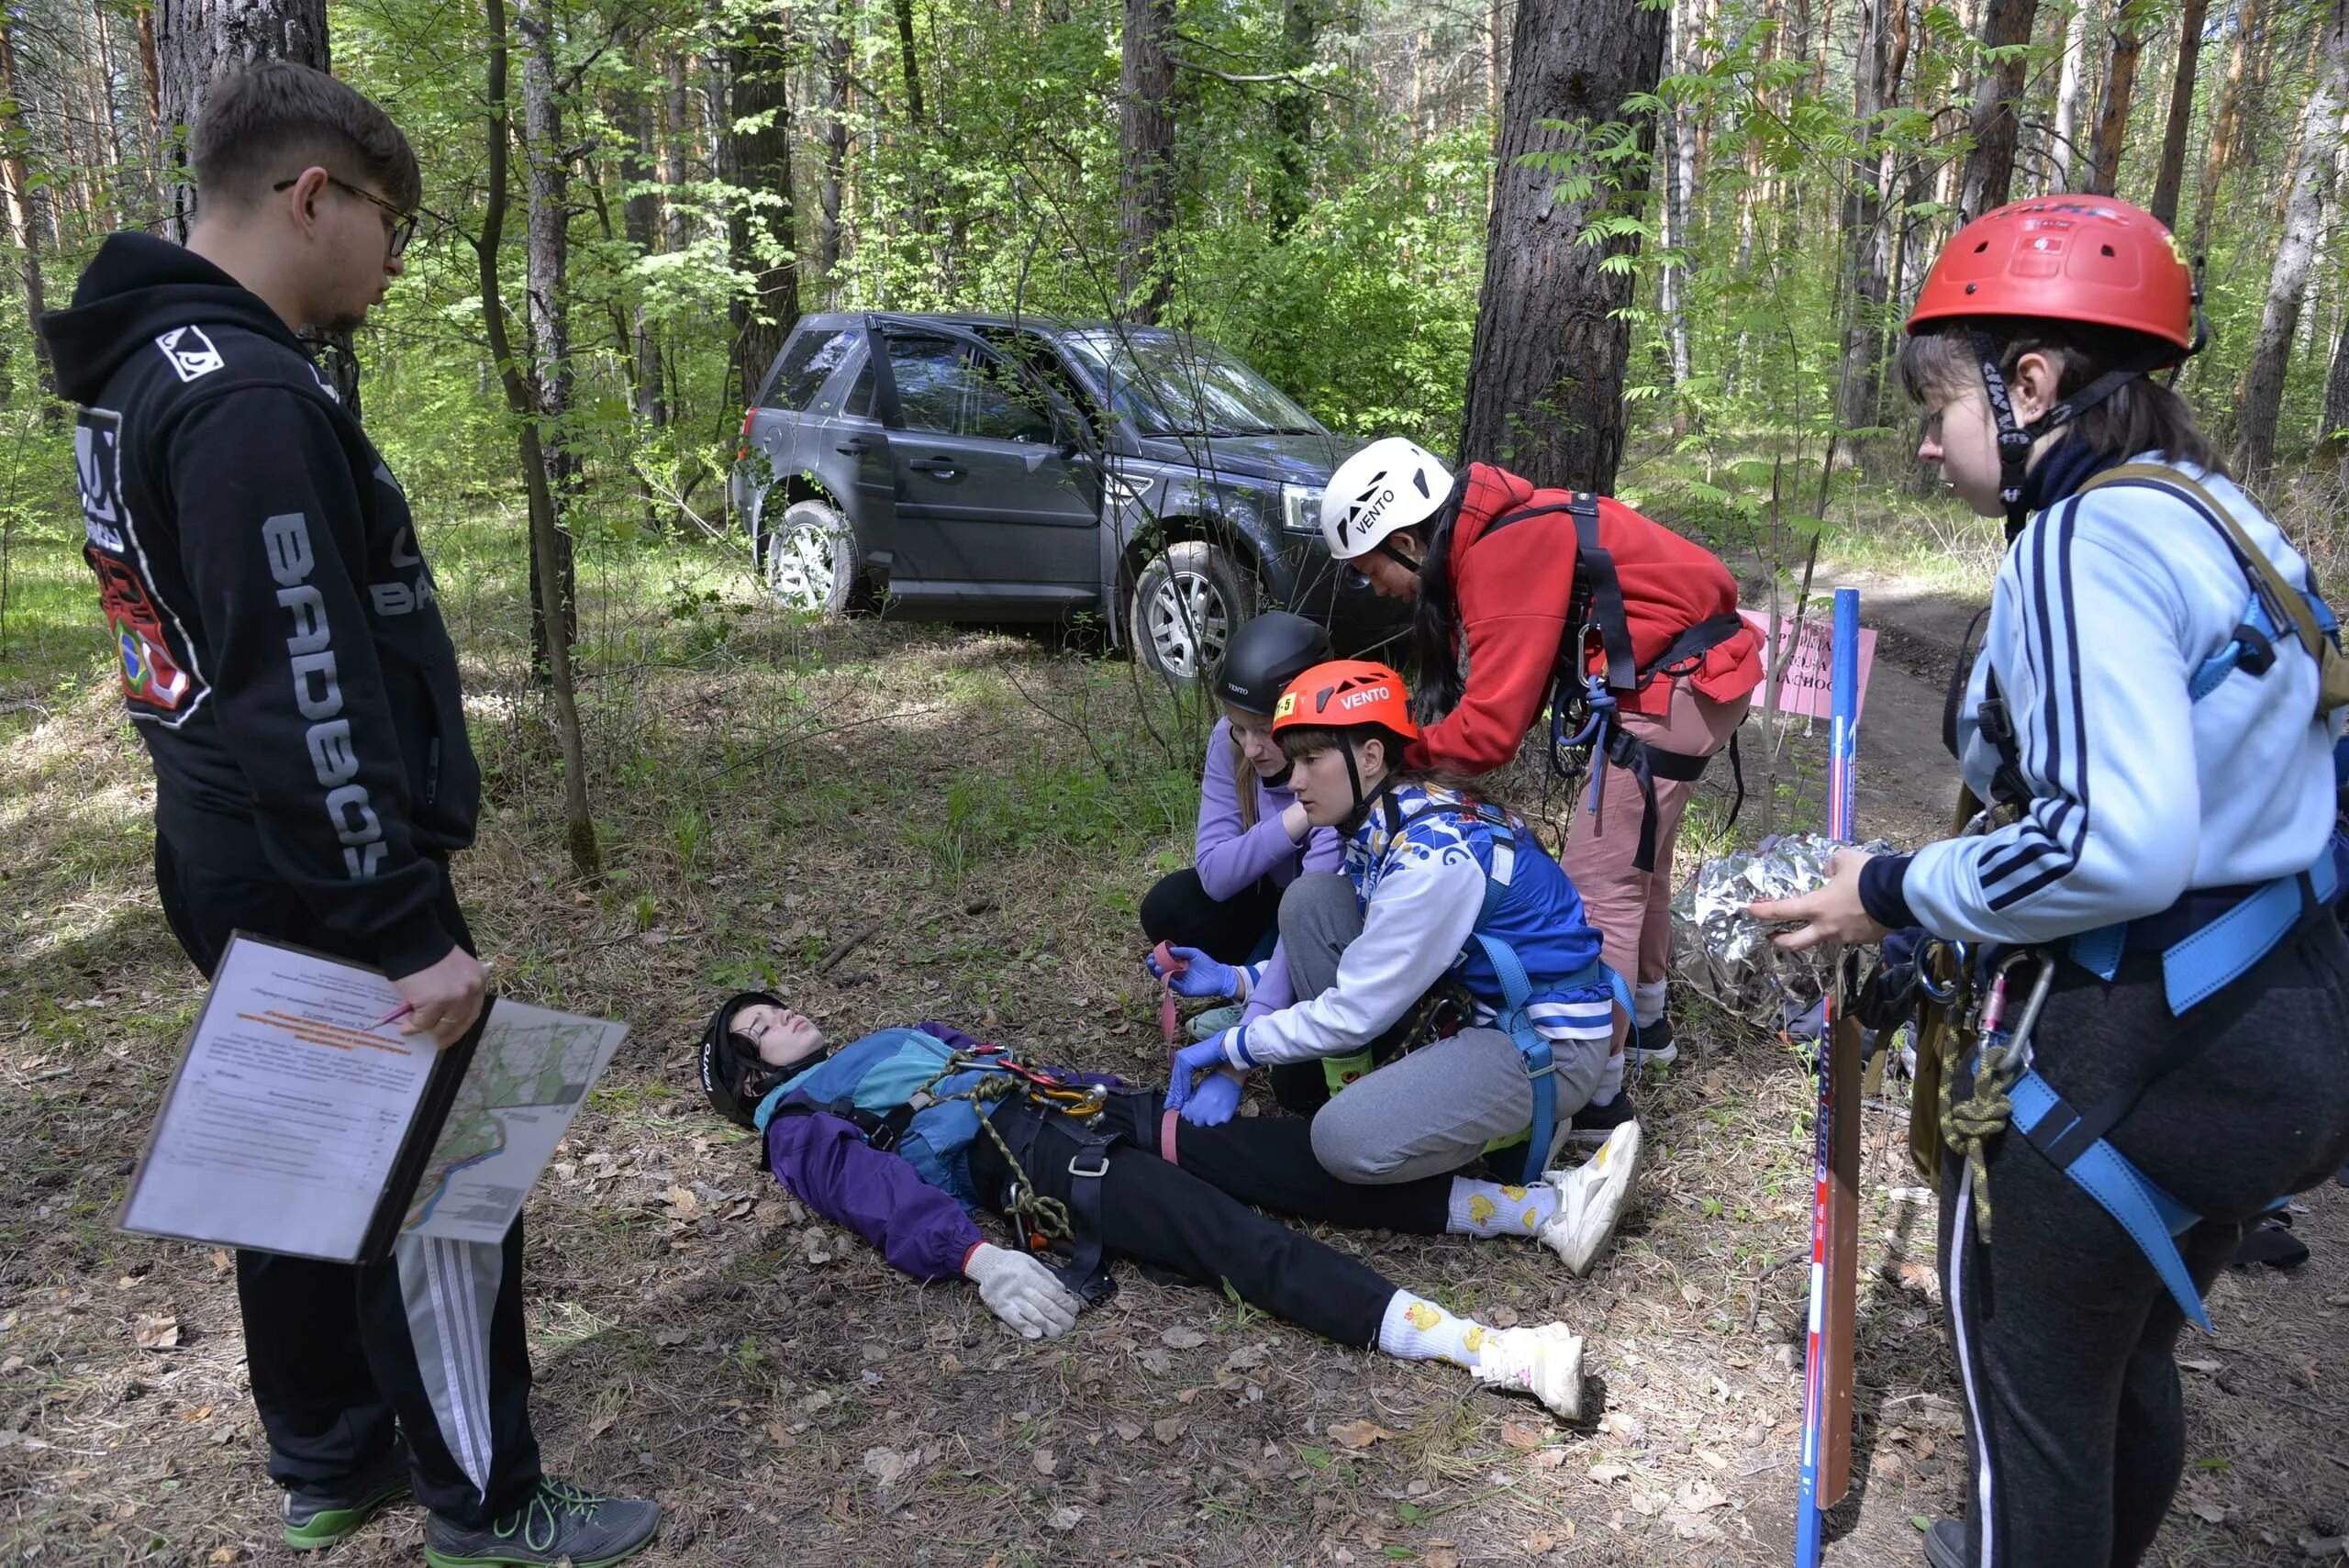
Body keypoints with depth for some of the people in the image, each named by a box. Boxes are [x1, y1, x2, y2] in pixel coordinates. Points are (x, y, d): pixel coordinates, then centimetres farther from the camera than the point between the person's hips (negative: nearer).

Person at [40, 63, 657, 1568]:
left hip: (239, 868, 10)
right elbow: (303, 698, -27)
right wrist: (410, 931, -24)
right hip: (319, 884, -10)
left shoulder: (153, 367, 12)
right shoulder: (246, 396, -22)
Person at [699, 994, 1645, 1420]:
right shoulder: (797, 1124, 14)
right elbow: (877, 1189, -4)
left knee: (1296, 1155, -11)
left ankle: (1547, 1211, -18)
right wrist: (977, 1259, -22)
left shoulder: (903, 1041, 36)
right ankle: (1492, 1353, -40)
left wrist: (1130, 1106, 13)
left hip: (1087, 1113, 7)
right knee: (1239, 1239, -27)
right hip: (1019, 1163, -7)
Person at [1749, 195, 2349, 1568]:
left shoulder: (2084, 537, -20)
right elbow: (2195, 798, 13)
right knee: (2127, 1356, 28)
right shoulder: (2218, 516, 8)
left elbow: (2115, 848, -30)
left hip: (2124, 1065, -9)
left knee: (2027, 1375, 12)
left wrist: (1896, 895, -16)